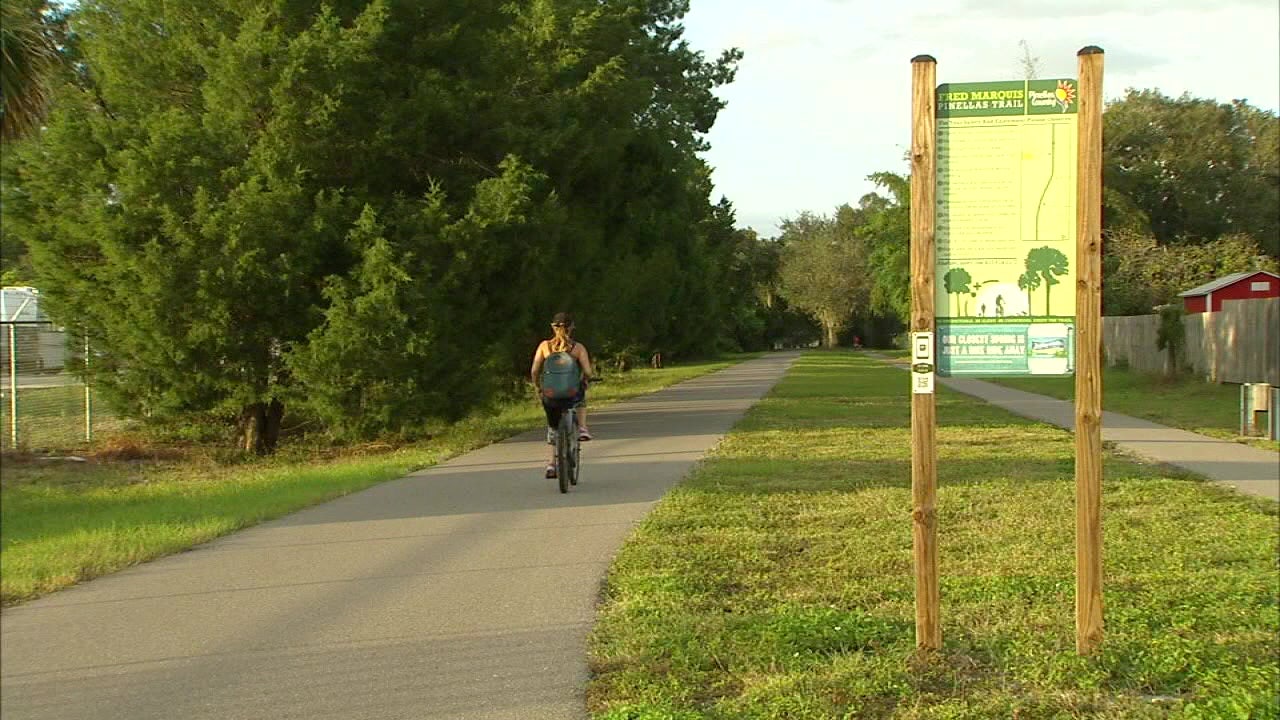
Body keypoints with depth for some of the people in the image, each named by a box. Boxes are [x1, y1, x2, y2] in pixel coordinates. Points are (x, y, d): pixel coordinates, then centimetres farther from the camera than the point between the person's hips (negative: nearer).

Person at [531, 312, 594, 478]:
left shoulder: (544, 346, -1)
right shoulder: (578, 347, -5)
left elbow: (534, 371, -5)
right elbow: (587, 372, -10)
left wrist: (538, 388, 11)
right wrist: (584, 380, 12)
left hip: (550, 395, 1)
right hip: (572, 394, -1)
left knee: (553, 427, 23)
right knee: (581, 396, 37)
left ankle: (552, 464, 15)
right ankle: (582, 428, 22)